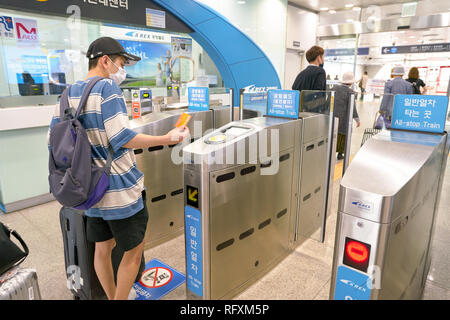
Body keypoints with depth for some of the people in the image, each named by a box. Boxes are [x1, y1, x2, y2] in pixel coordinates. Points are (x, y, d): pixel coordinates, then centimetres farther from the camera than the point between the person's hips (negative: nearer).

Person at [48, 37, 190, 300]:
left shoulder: (67, 94, 9)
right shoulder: (107, 87, -12)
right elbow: (121, 138, -21)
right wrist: (167, 139, -18)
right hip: (120, 189, -8)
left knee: (103, 248, 20)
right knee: (134, 251, 9)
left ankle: (112, 297, 38)